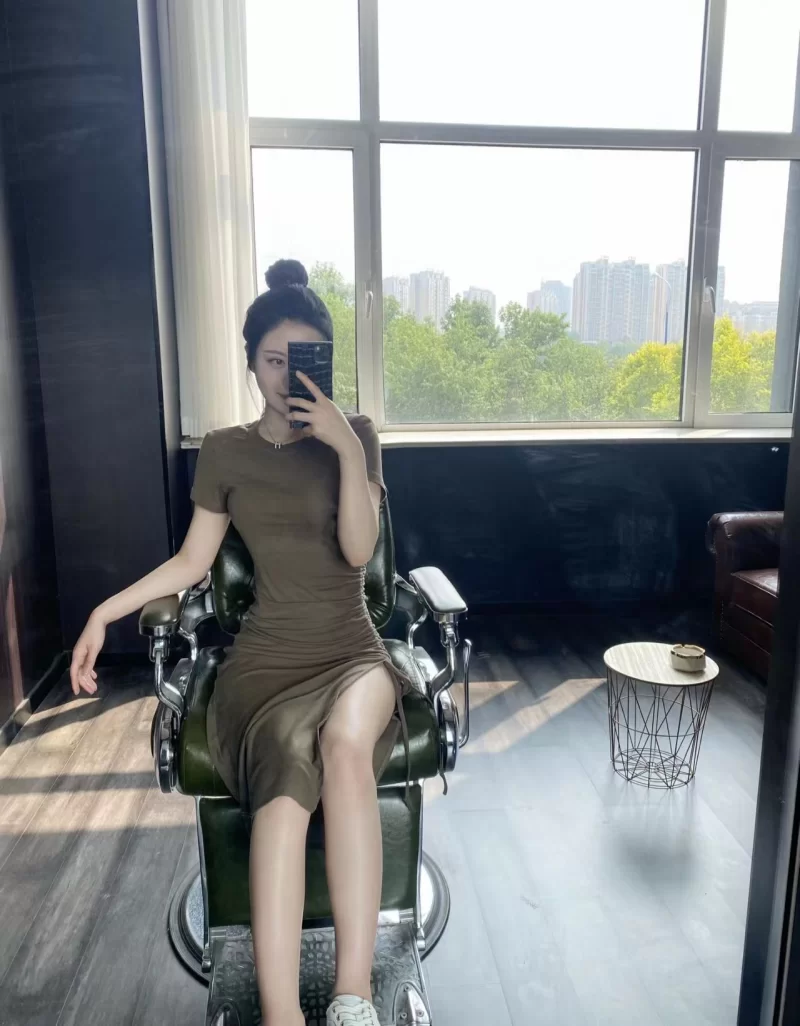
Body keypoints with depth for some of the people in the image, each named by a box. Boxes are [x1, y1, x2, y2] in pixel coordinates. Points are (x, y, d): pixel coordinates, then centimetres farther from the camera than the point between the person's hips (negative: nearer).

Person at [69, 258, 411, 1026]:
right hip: (264, 658, 1)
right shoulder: (223, 452, 7)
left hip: (351, 652, 0)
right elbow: (192, 562, 13)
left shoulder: (355, 436, 3)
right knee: (288, 770, -32)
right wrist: (106, 611, 3)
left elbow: (358, 551, -9)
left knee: (346, 744, -35)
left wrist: (348, 450, -19)